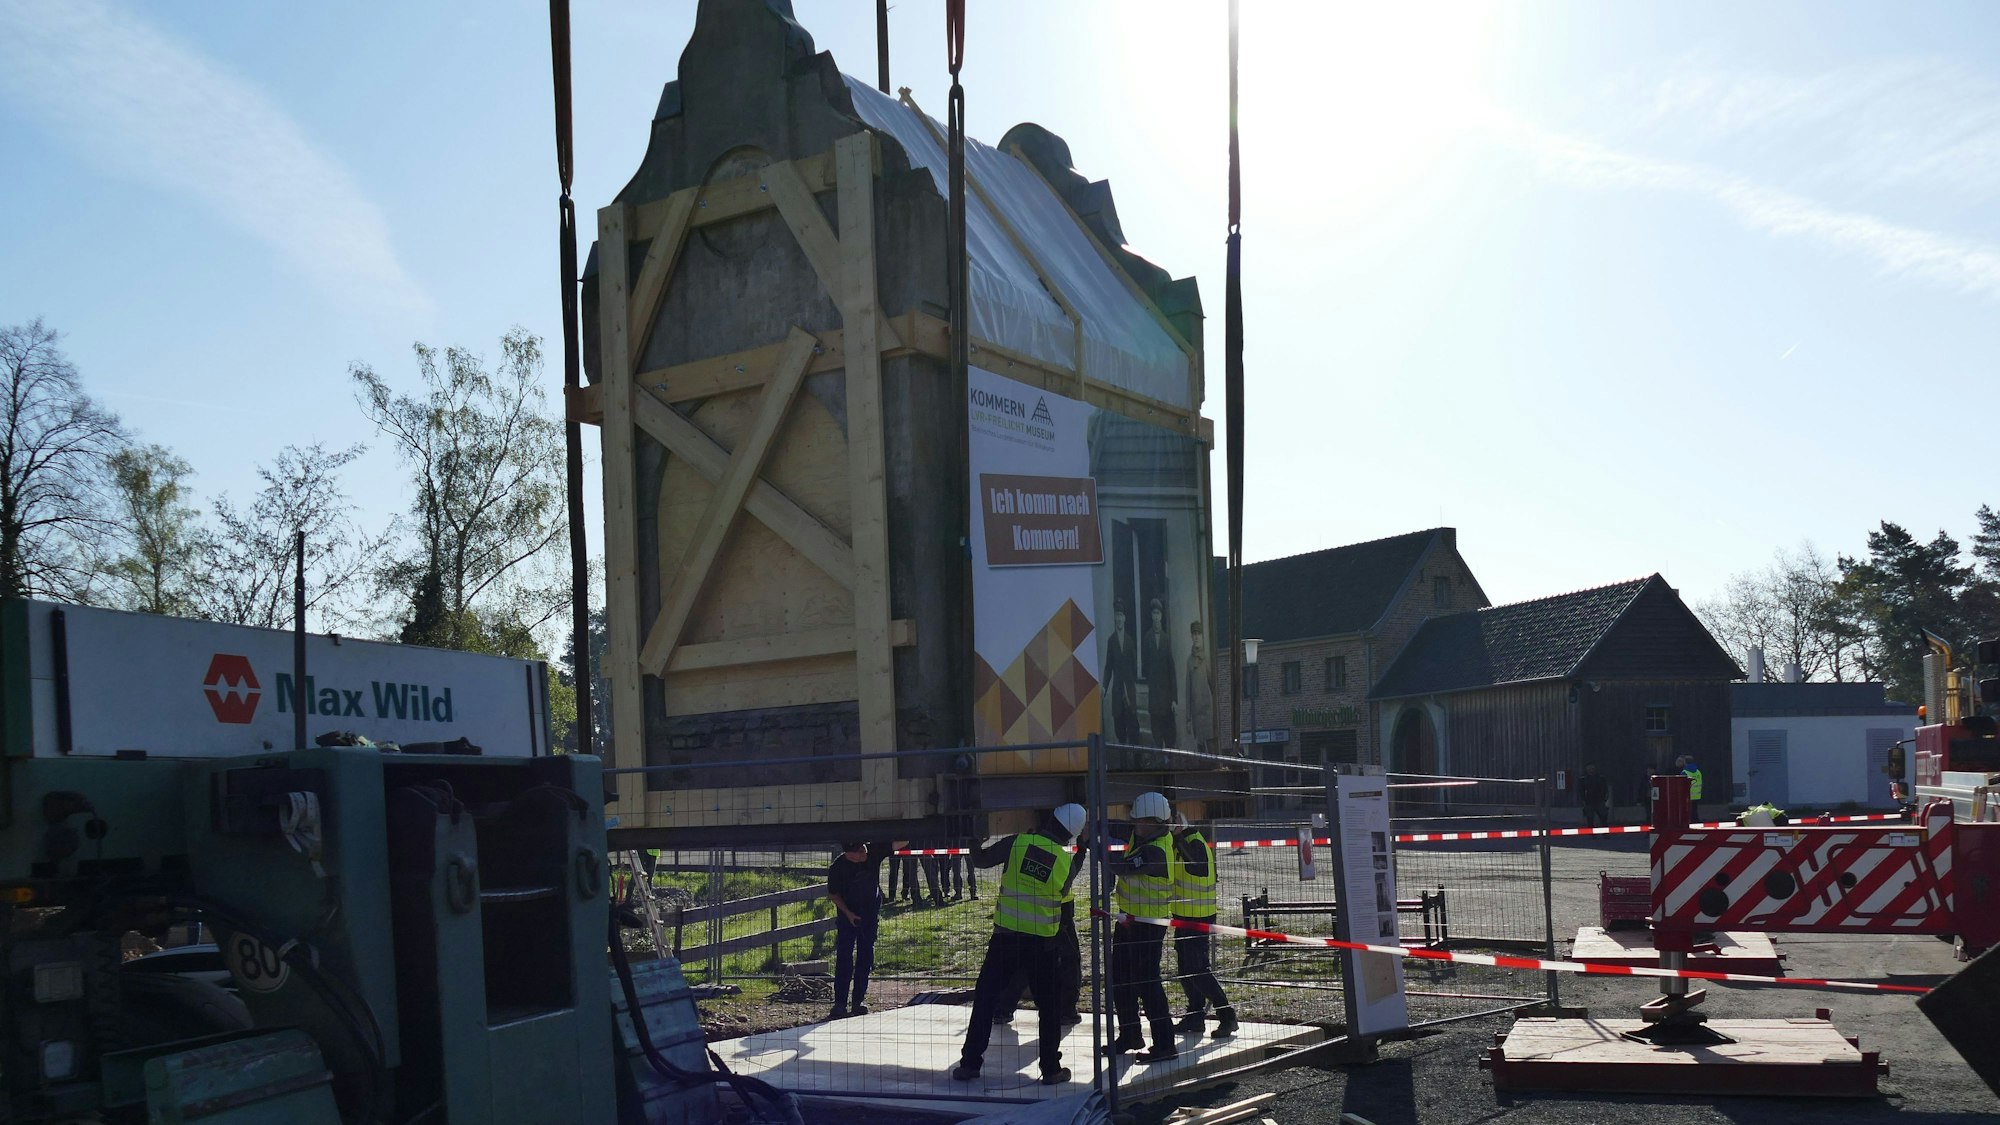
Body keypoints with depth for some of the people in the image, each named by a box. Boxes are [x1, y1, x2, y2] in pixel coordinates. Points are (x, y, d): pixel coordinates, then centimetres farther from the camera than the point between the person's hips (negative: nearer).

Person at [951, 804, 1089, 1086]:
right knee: (1049, 1007, 13)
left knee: (985, 999, 10)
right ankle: (1051, 1069, 13)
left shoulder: (1018, 843, -9)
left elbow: (981, 859, 1)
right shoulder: (1068, 863, -6)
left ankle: (970, 1063, 11)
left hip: (1005, 938, 0)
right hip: (1042, 943, 0)